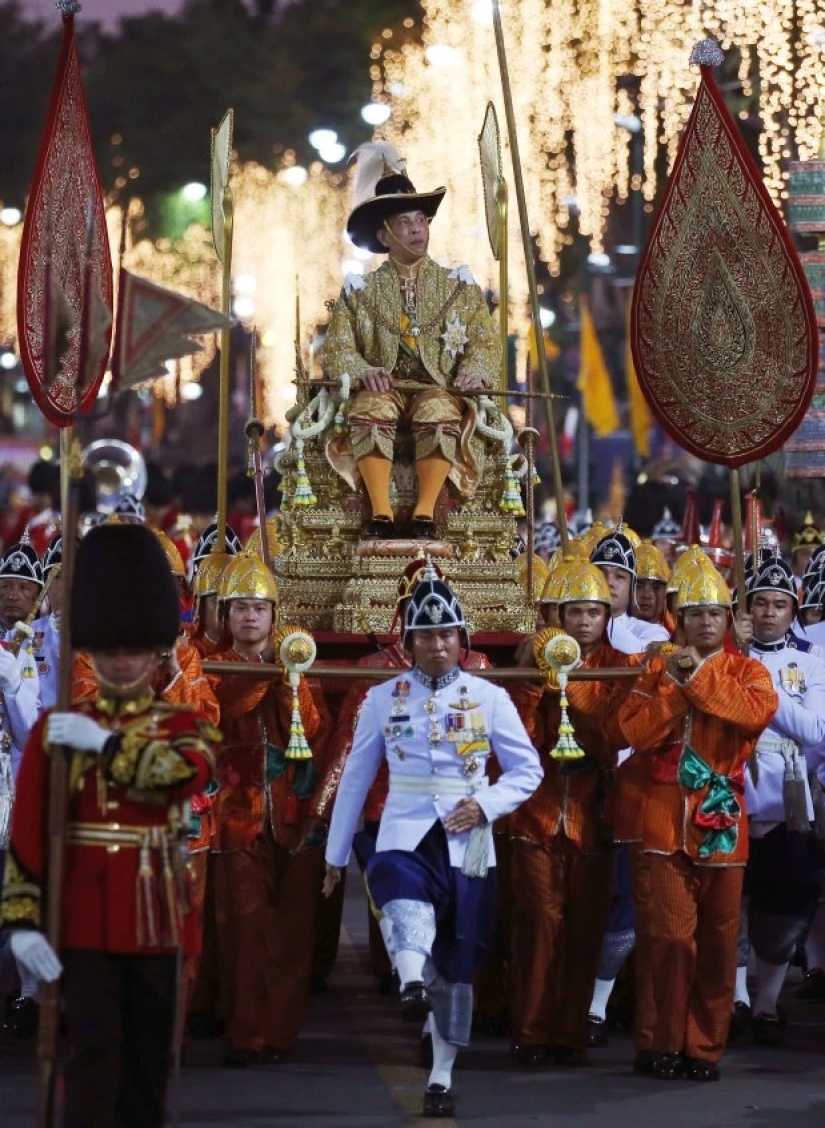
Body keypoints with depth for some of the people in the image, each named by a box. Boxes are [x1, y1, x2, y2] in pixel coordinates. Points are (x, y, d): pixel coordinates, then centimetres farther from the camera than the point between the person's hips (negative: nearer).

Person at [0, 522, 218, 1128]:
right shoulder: (56, 729, 2)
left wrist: (102, 741, -18)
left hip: (155, 915, 2)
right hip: (87, 917, -2)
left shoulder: (185, 726, 5)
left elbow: (189, 773, -21)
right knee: (95, 1052, -9)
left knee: (149, 1056, 9)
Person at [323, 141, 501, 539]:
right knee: (372, 410, -36)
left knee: (439, 412, -36)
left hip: (439, 388, 0)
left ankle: (425, 512, -36)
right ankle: (380, 512, -37)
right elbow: (337, 349, 6)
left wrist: (474, 370, -13)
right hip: (383, 386, 0)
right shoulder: (360, 290, 14)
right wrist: (362, 371, -15)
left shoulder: (459, 286, 15)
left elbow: (487, 342, 9)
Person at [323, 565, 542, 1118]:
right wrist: (336, 854, 13)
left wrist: (485, 805, -12)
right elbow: (357, 776, 11)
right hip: (405, 833, 0)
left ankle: (442, 1076, 16)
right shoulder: (383, 699, 6)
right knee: (400, 887, -36)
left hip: (465, 840, 0)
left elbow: (529, 769, 6)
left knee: (456, 962, 4)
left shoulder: (489, 698, 3)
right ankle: (412, 982, -59)